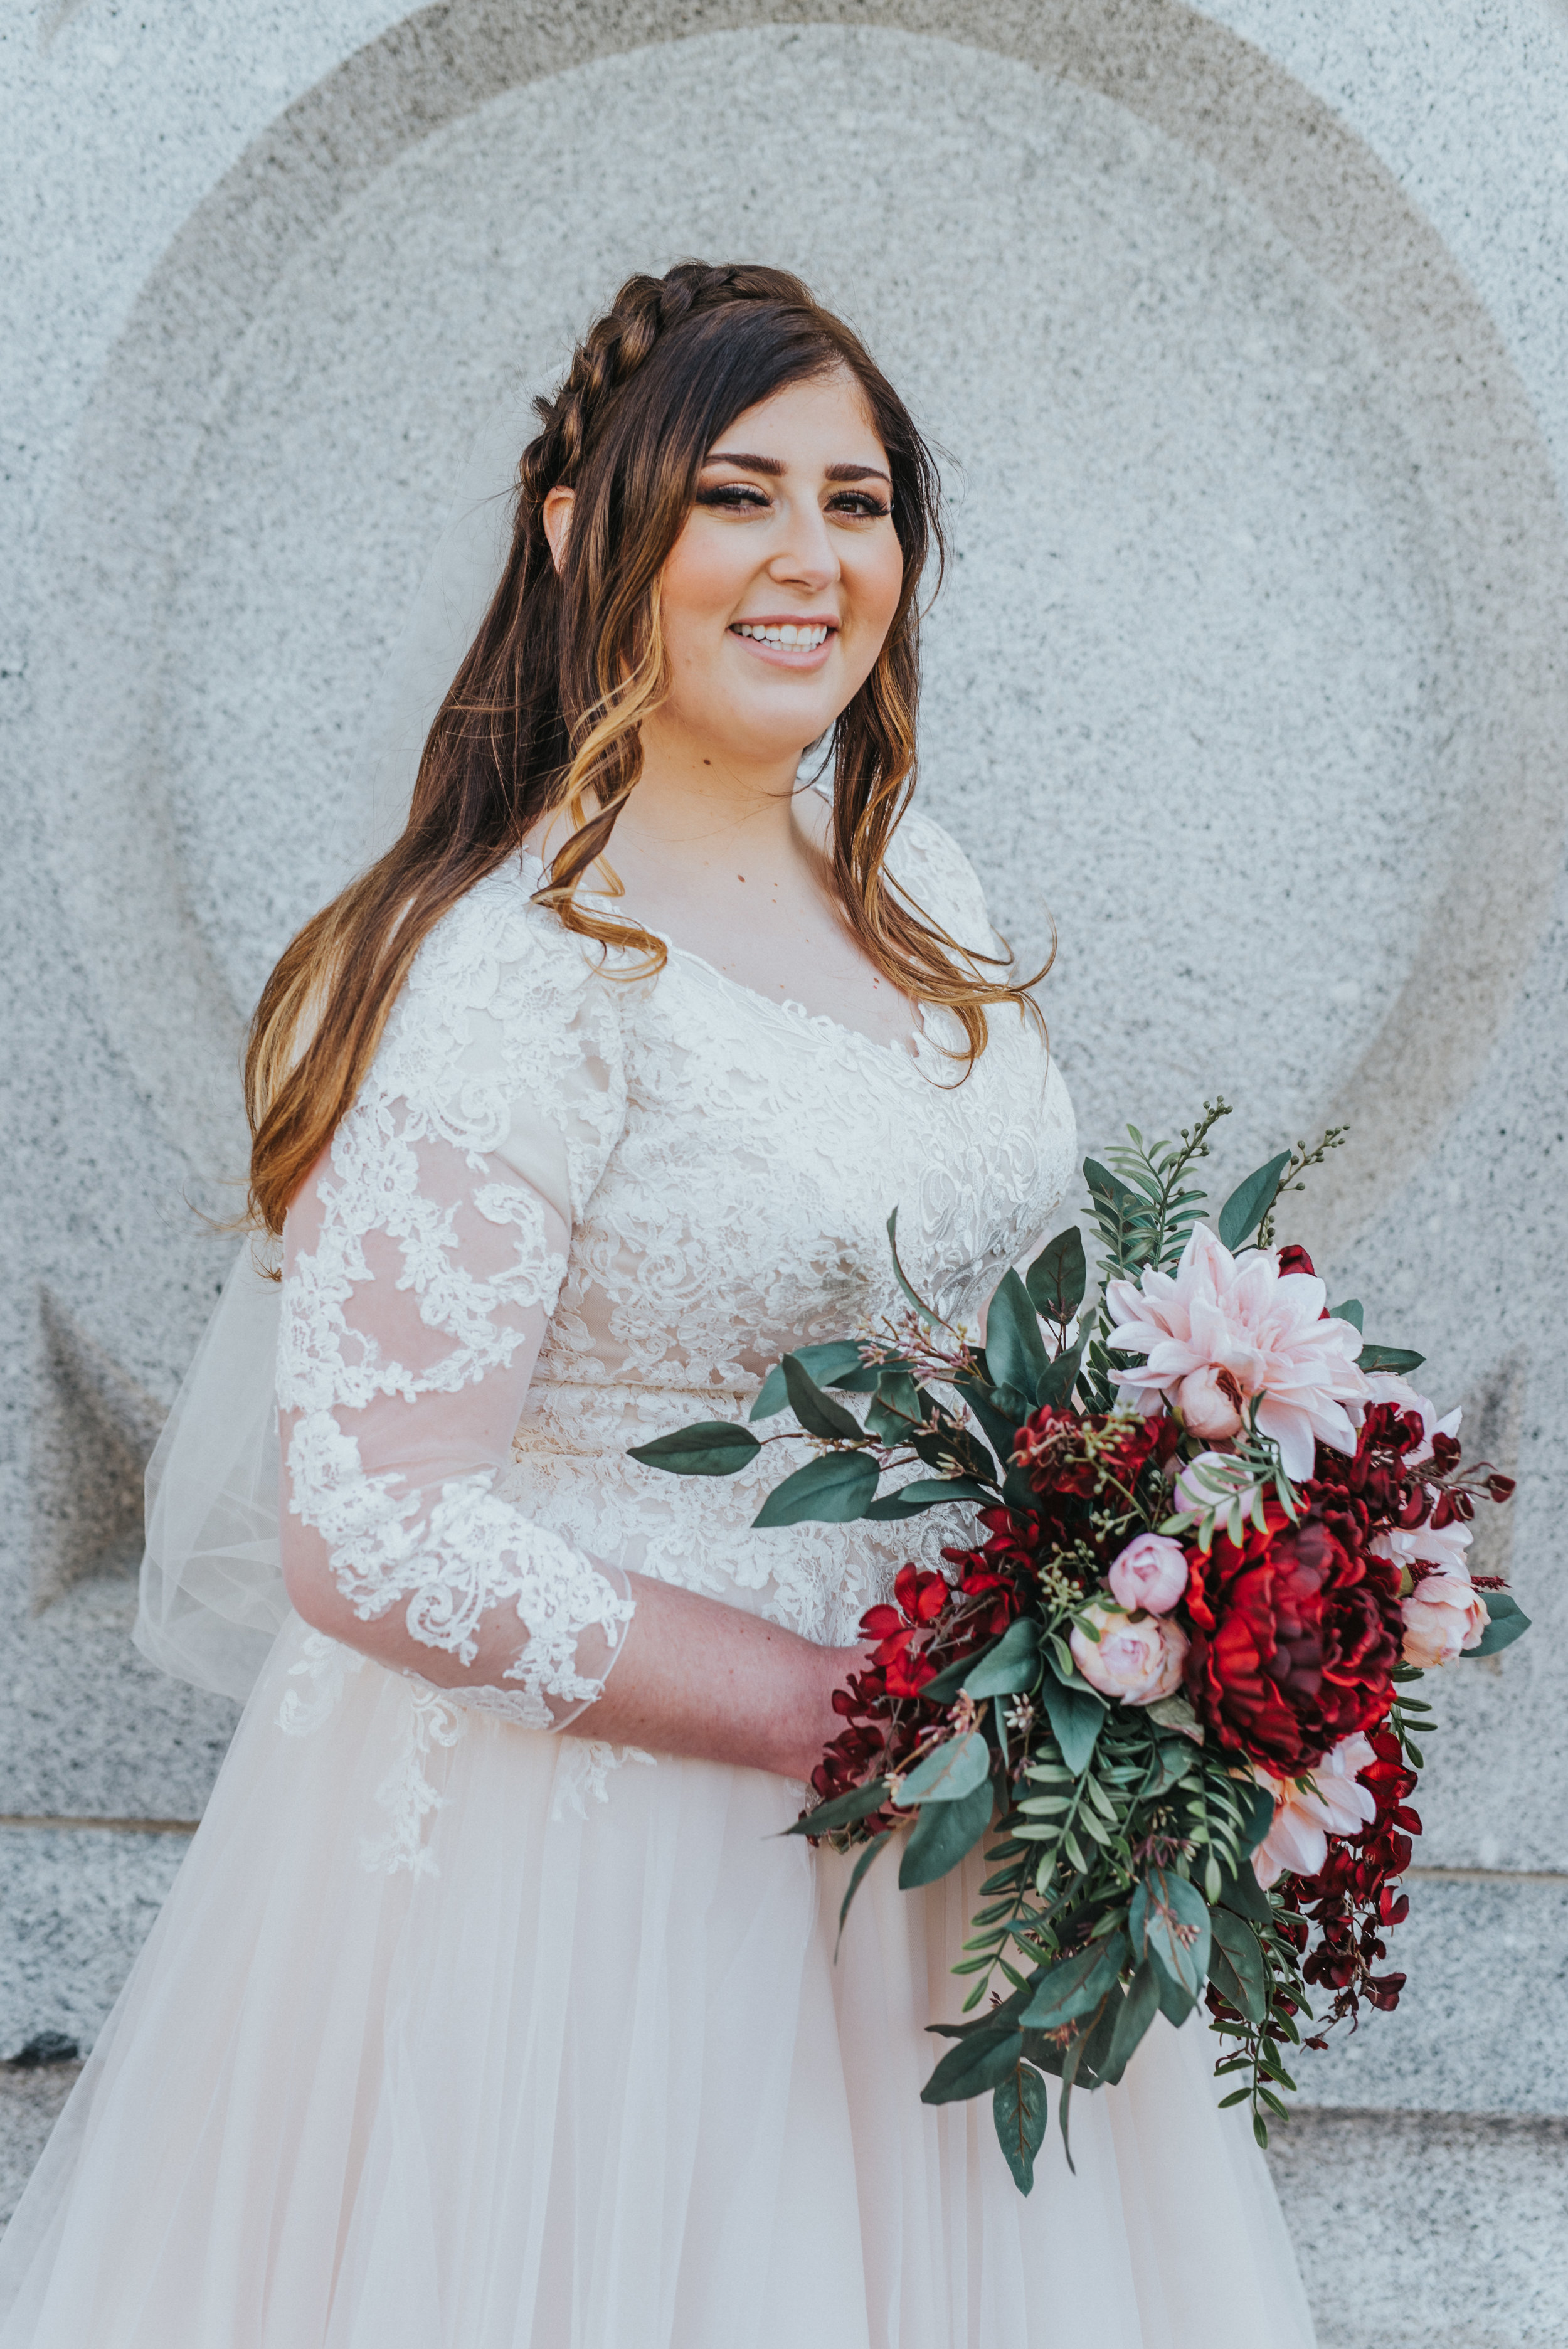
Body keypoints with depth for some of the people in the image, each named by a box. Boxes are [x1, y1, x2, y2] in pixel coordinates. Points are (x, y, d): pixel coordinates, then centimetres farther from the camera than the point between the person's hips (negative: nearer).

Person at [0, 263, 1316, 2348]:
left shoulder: (914, 885, 3)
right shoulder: (517, 967, -21)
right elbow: (374, 1537, -24)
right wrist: (870, 1717, -21)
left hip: (935, 1808, 7)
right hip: (596, 1839, -7)